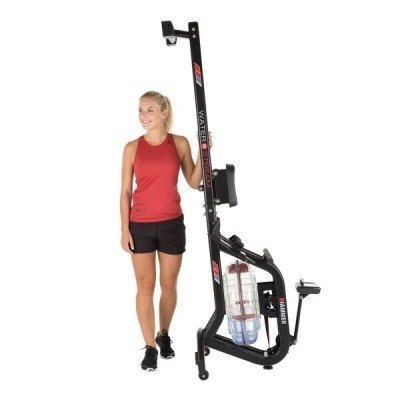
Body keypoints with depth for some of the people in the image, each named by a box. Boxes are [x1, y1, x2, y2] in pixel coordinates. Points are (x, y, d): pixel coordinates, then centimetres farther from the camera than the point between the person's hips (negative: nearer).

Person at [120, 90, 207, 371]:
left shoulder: (180, 143, 0)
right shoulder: (132, 148, 0)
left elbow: (194, 182, 2)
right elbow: (125, 191, 2)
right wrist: (124, 229, -3)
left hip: (172, 223, 1)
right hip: (141, 226, 0)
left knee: (169, 285, 11)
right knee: (145, 287, 2)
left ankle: (164, 336, 33)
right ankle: (150, 347, 13)